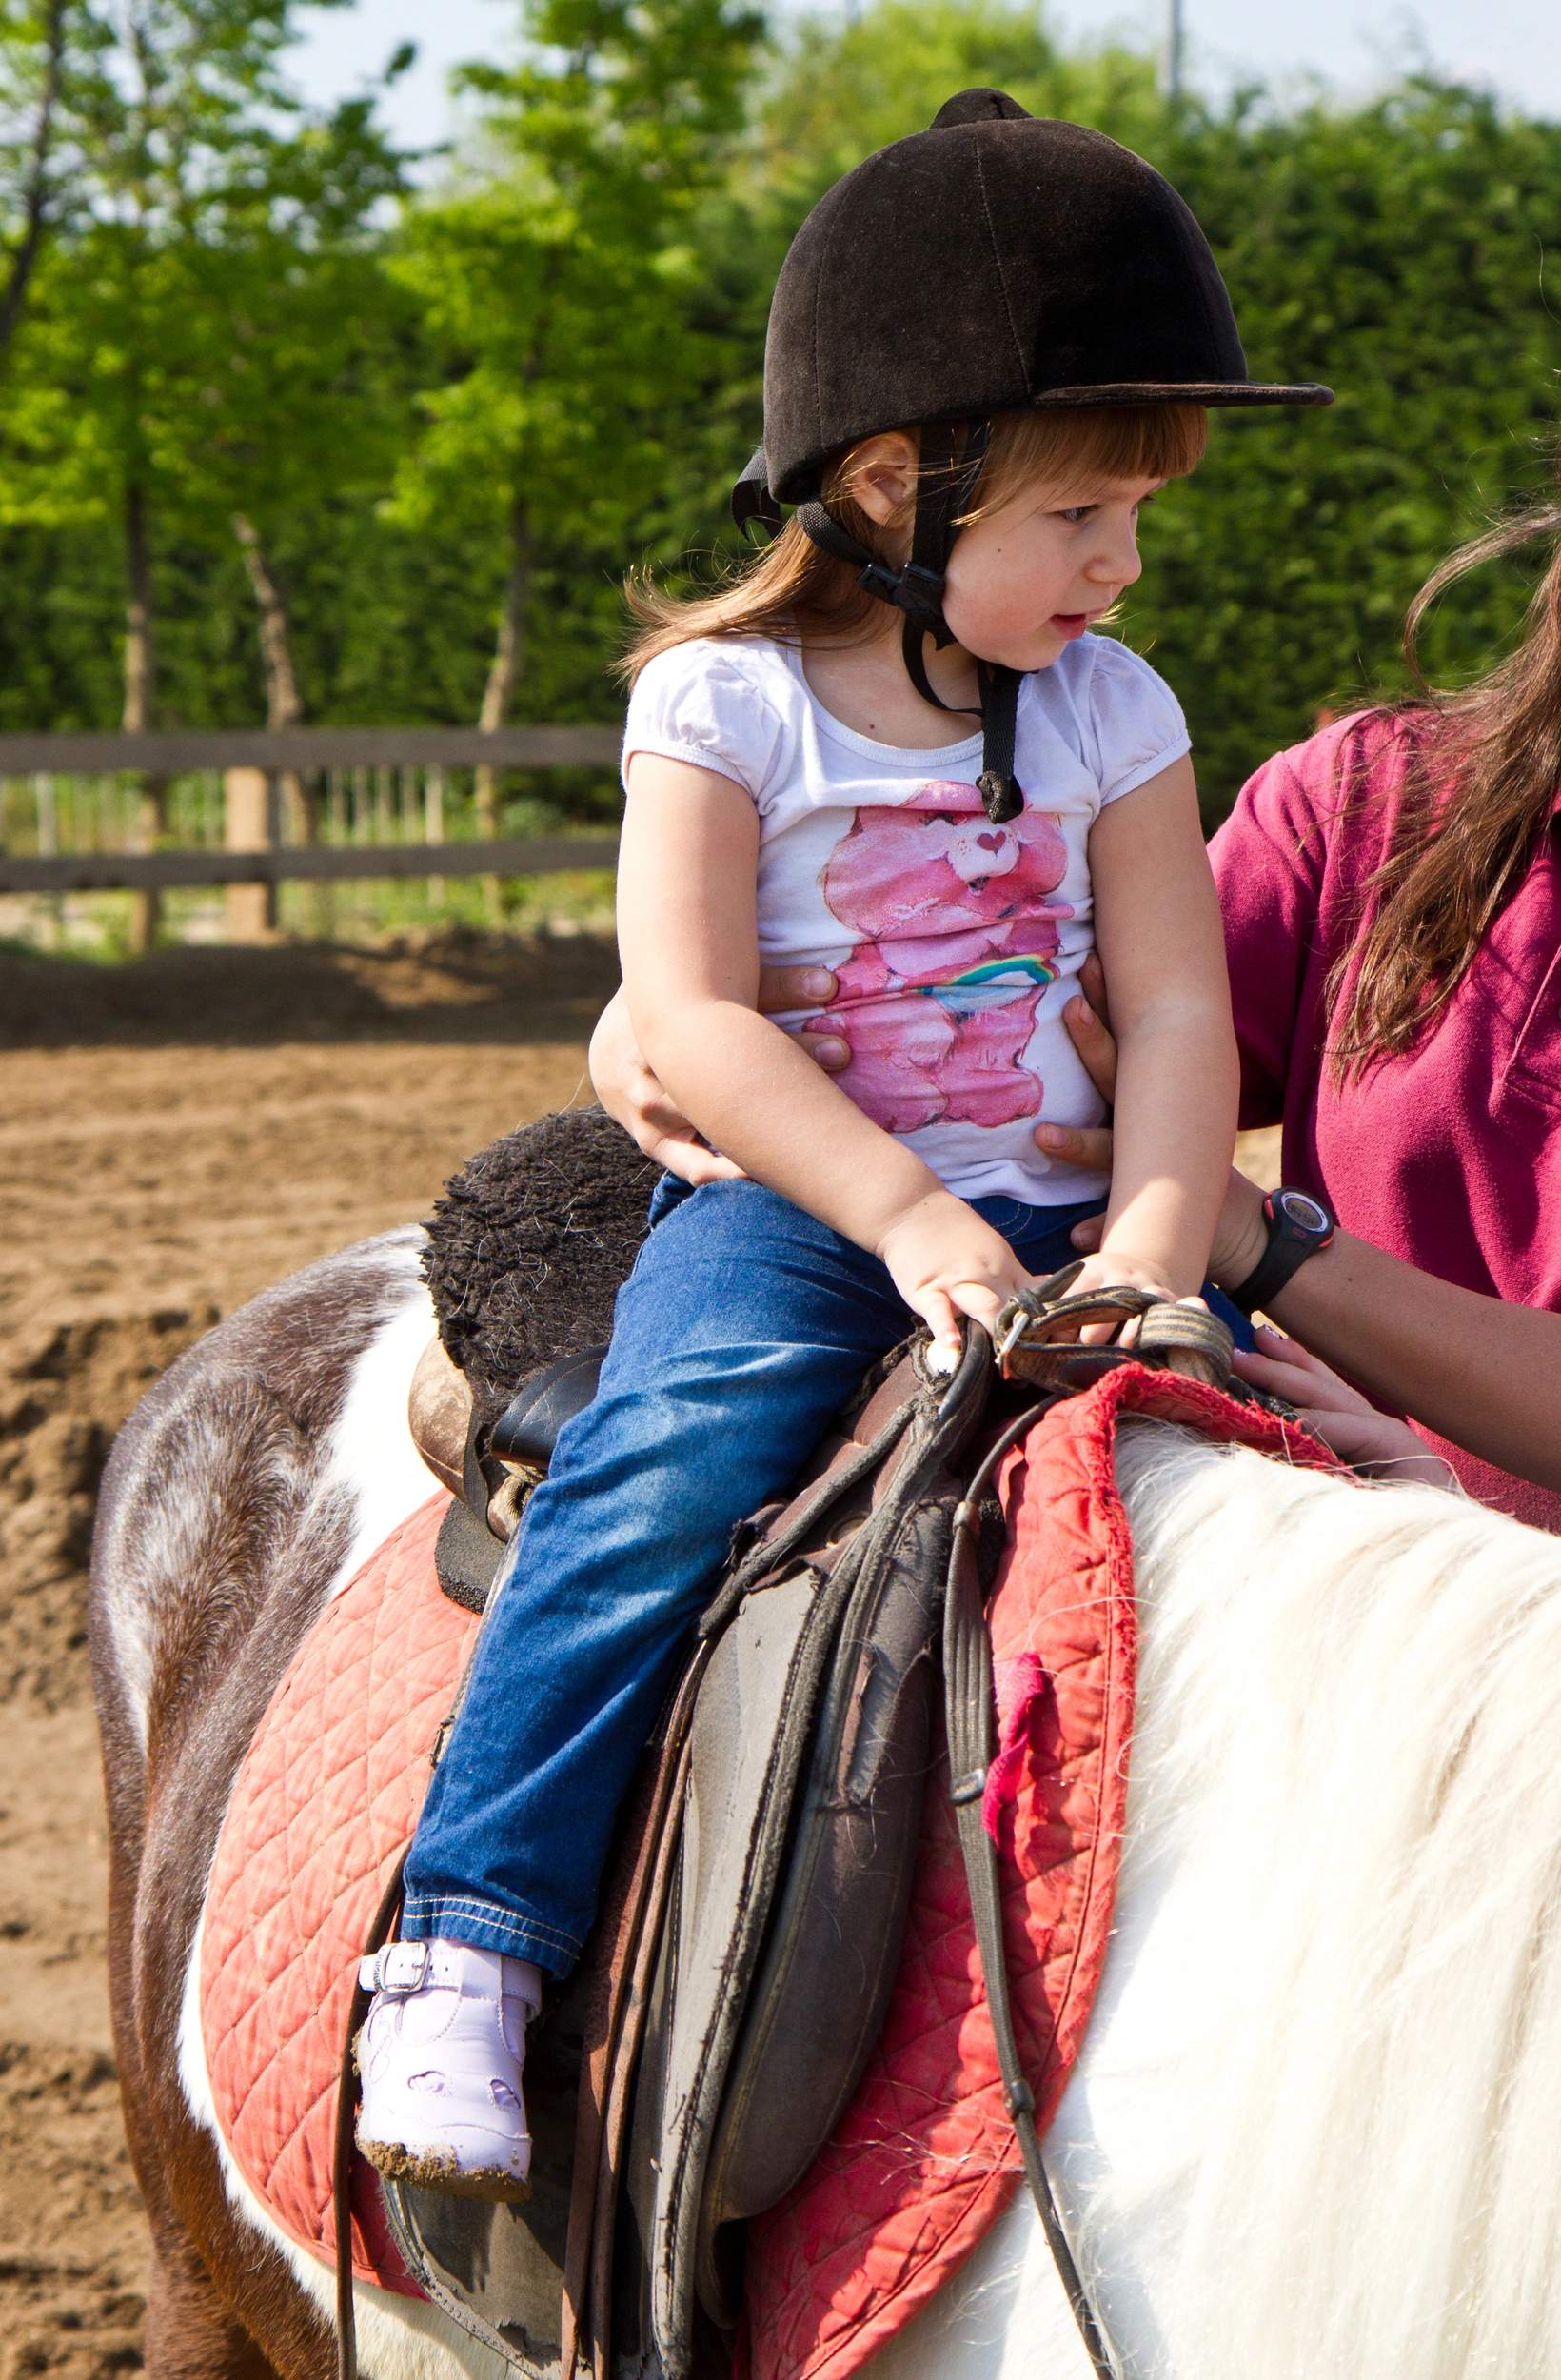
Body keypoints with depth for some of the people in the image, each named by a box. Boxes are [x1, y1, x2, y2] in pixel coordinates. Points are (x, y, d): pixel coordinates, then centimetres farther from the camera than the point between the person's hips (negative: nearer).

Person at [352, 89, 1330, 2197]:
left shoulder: (1113, 713, 9)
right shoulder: (727, 702, -4)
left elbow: (1175, 1014, 3)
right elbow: (693, 1022, -12)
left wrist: (1154, 1245, -15)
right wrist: (907, 1216, -23)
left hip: (1049, 1208, 4)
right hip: (790, 1206, -4)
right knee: (668, 1468, -30)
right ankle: (466, 1947, -28)